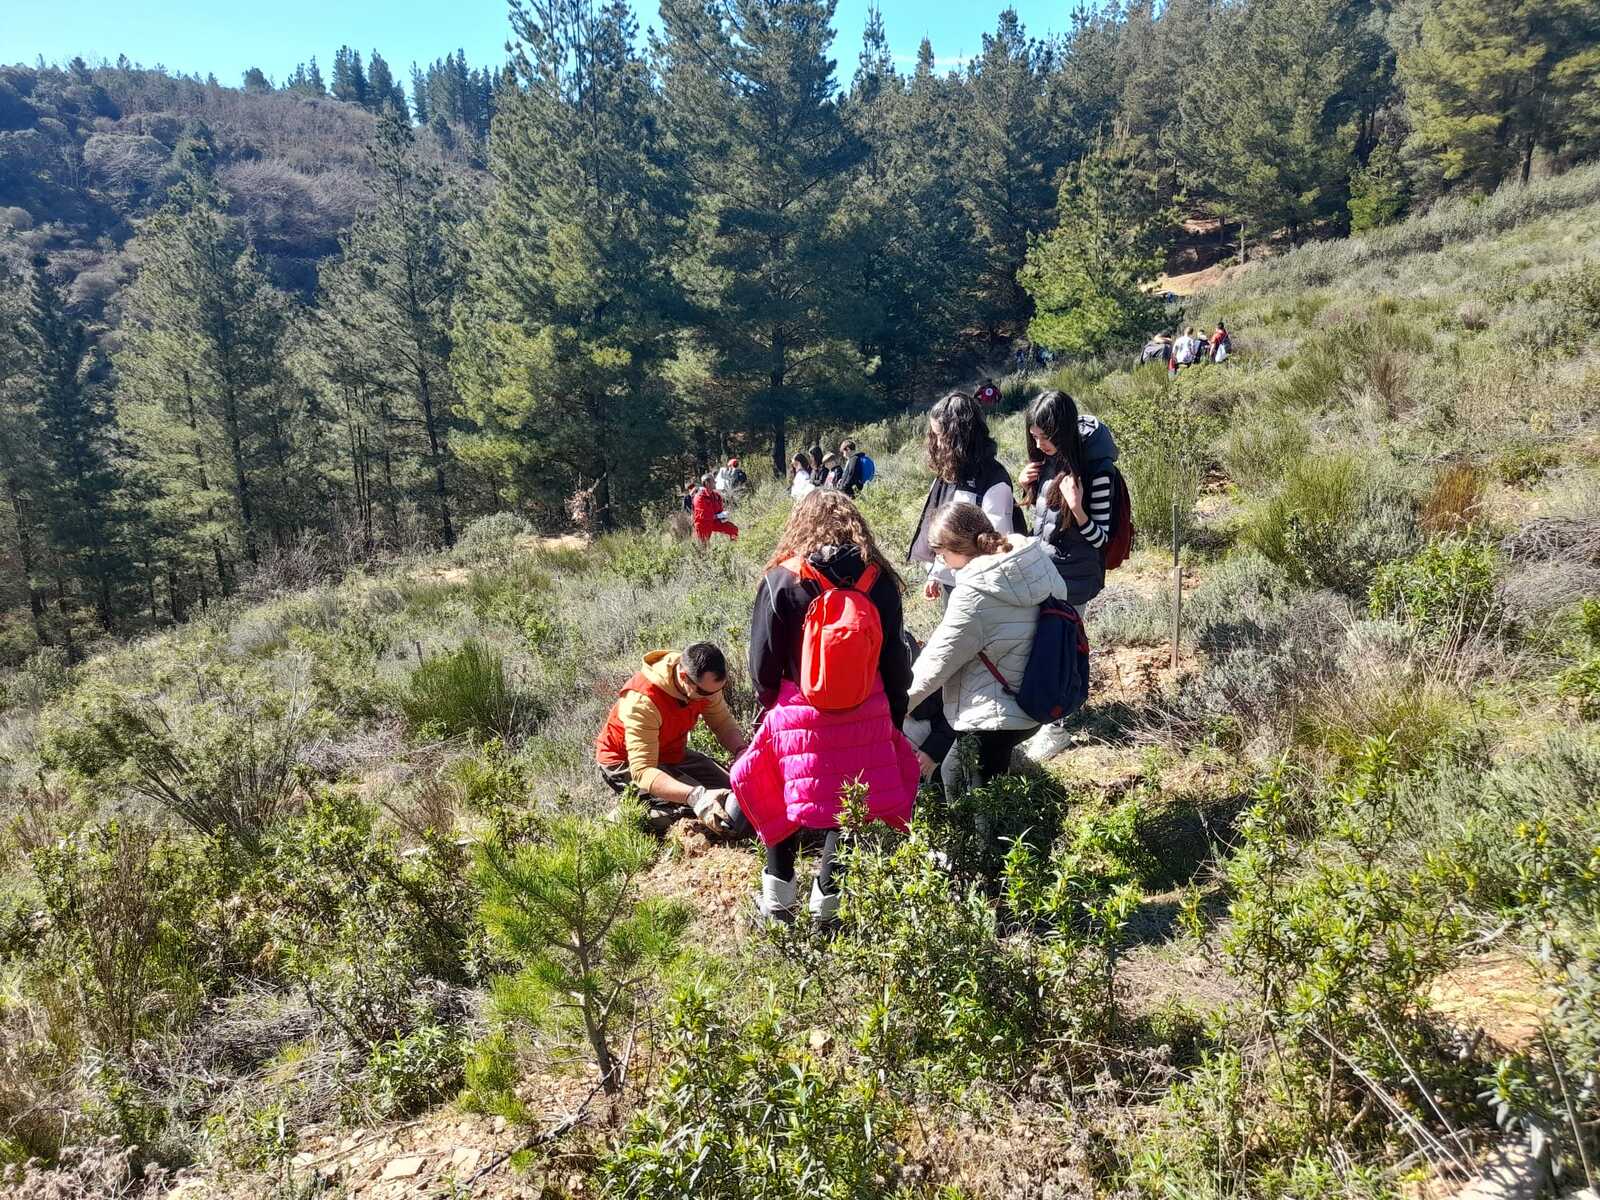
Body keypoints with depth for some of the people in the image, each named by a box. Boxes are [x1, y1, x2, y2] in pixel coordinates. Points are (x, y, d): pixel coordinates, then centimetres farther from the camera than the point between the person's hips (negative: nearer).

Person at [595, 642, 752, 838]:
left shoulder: (705, 682, -17)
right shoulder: (642, 702, -37)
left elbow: (724, 723, -5)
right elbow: (643, 771, -41)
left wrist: (741, 751, -28)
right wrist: (695, 796, -54)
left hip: (672, 754, 8)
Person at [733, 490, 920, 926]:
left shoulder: (781, 580, -7)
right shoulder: (878, 580, -2)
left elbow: (763, 661, -3)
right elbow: (895, 659, 3)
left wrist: (770, 703, 16)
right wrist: (894, 717, 14)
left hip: (801, 715, -1)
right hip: (867, 717, 1)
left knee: (782, 799, 18)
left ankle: (778, 899, 23)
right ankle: (827, 899, 20)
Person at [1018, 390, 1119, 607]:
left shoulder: (1096, 470, -20)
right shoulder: (1048, 459, 0)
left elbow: (1100, 539, -14)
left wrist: (1076, 508, -30)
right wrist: (1027, 486, -2)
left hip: (1071, 579, -7)